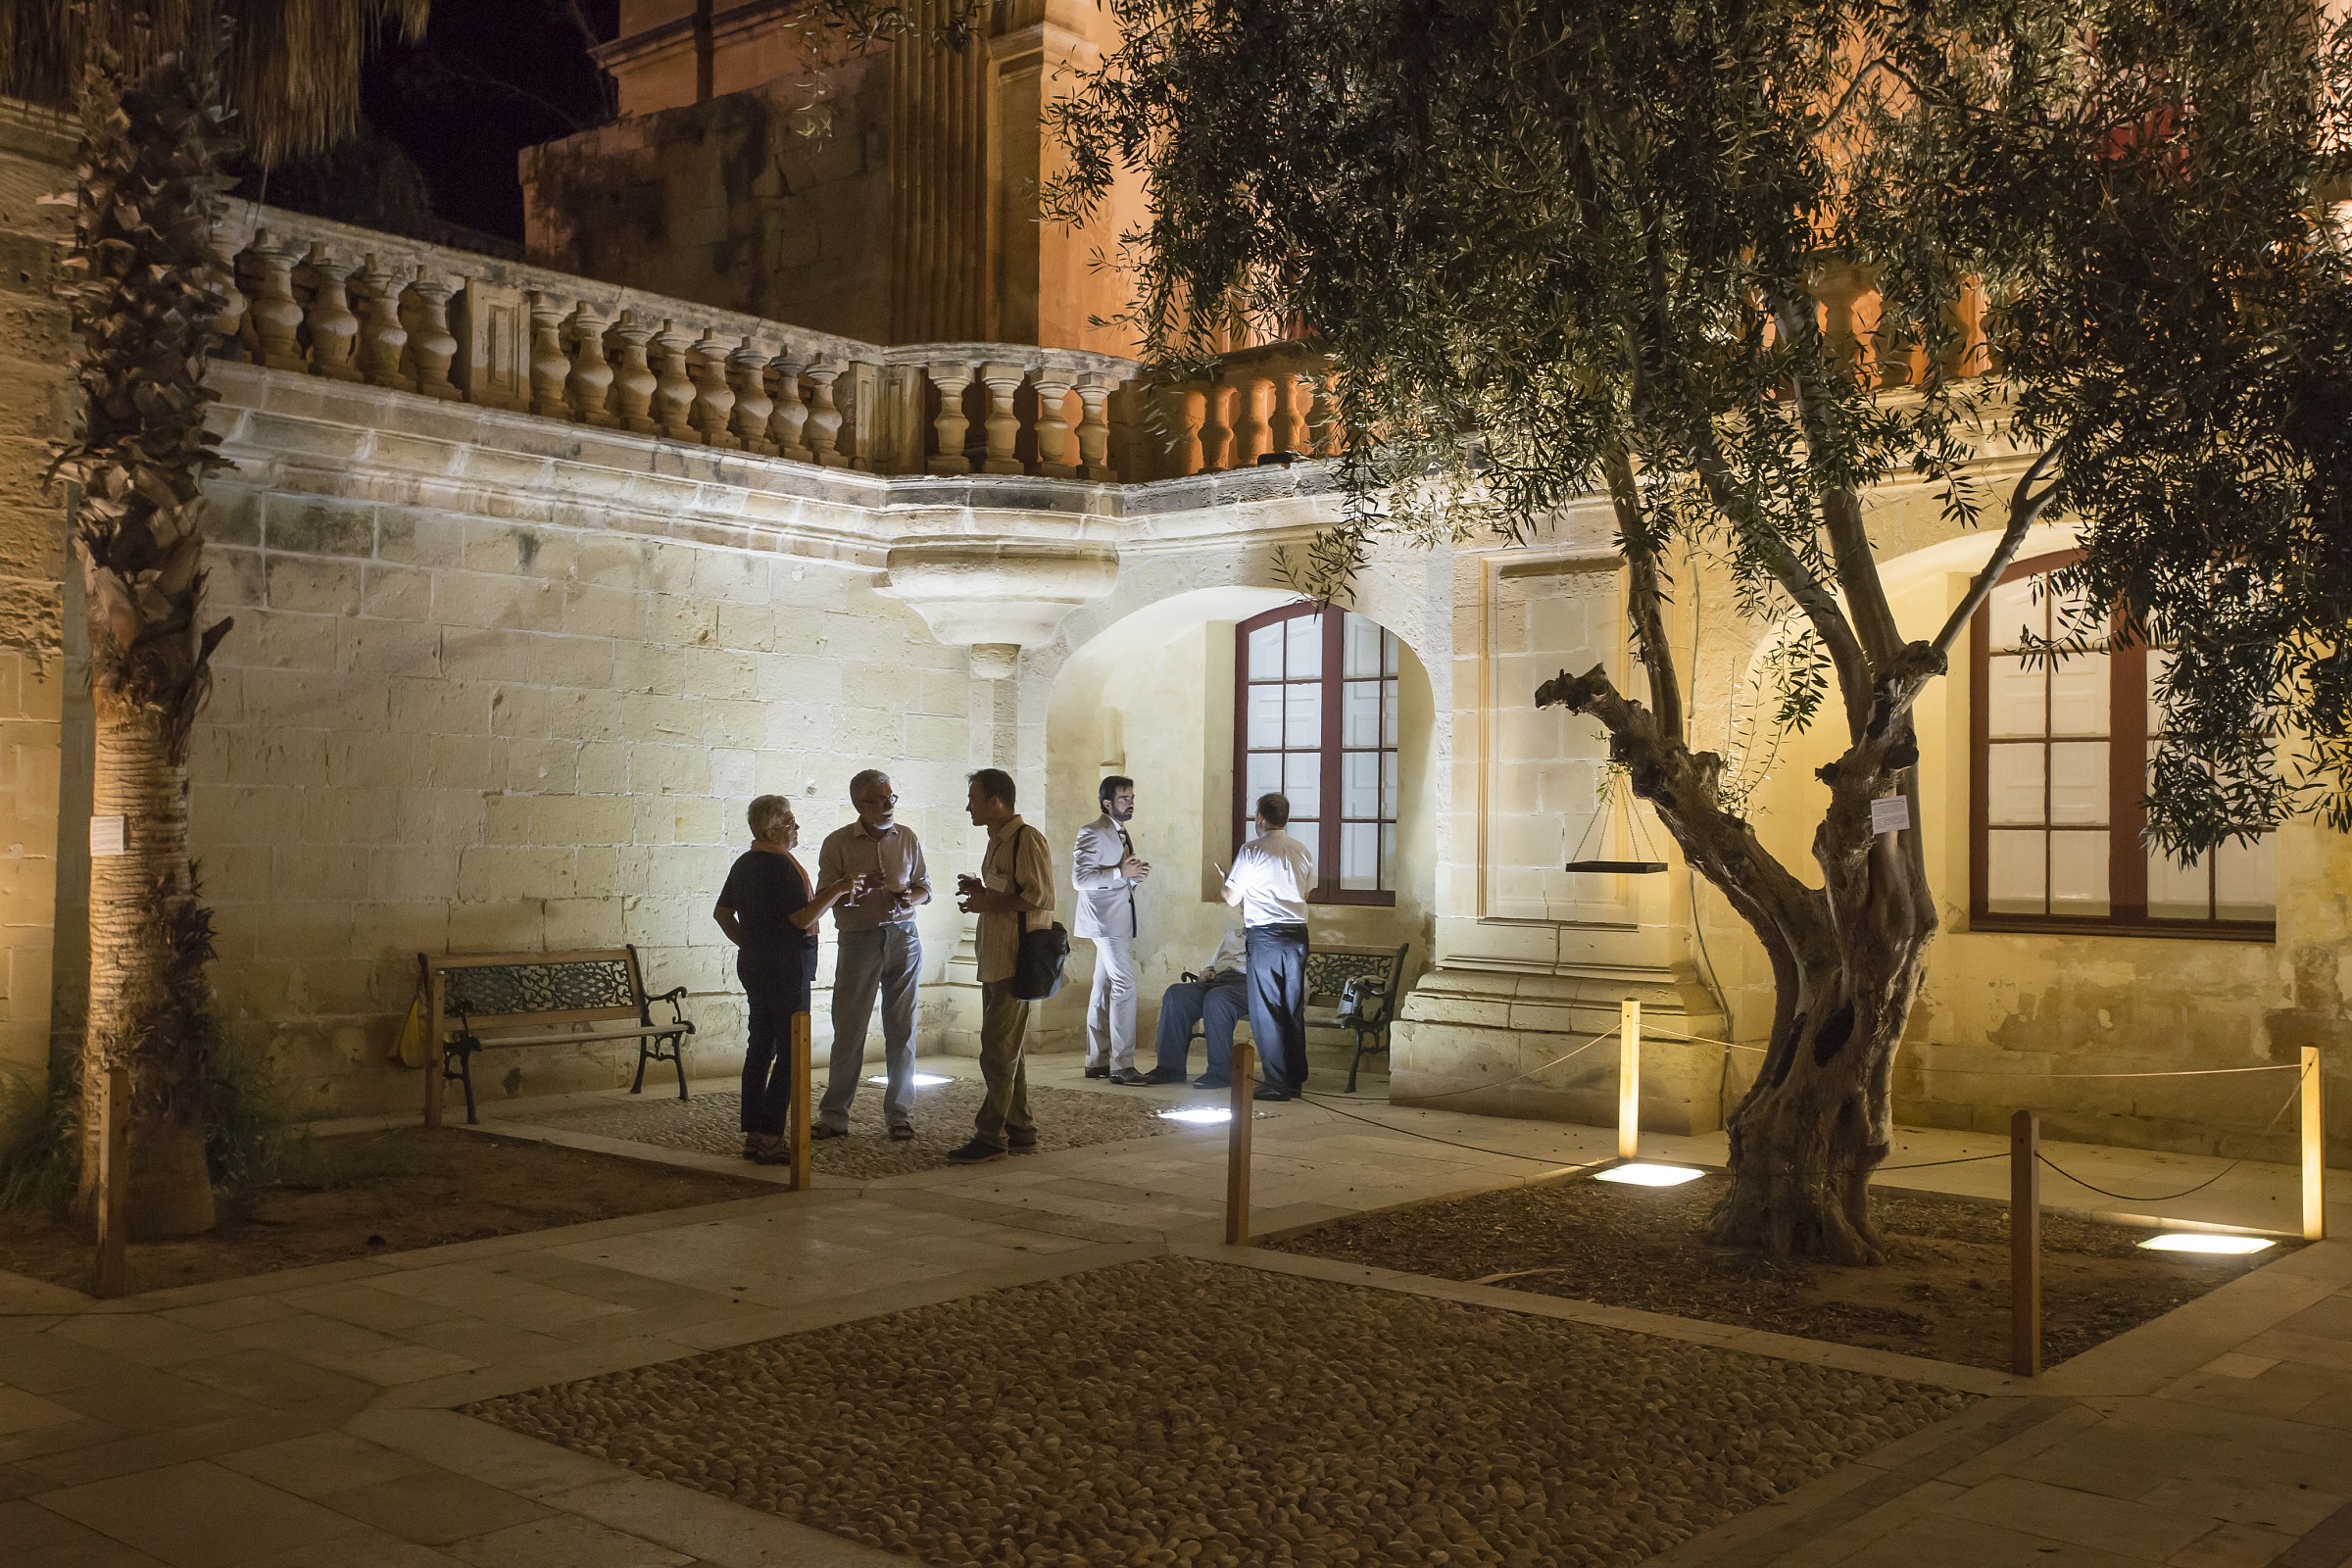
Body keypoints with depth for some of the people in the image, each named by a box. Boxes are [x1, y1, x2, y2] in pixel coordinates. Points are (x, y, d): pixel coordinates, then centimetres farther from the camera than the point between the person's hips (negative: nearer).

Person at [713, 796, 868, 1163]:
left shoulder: (745, 863, 12)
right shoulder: (781, 866, -17)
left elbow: (721, 912, 19)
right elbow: (803, 919, -20)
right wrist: (837, 890, -16)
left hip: (754, 964, 10)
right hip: (786, 969, -9)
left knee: (760, 1049, 12)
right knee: (790, 1053, -5)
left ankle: (752, 1135, 14)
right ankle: (771, 1139, -7)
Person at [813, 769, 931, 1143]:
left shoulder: (907, 838, 8)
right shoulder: (837, 843, -1)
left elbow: (924, 887, 14)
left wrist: (910, 899, -8)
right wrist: (862, 887, -20)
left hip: (903, 938, 2)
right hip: (858, 941, -2)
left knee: (902, 1029, 3)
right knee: (848, 1030, -2)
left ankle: (899, 1115, 10)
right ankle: (834, 1116, 7)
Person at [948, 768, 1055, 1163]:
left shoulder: (1028, 840, -13)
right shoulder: (997, 841, 18)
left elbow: (1038, 897, -20)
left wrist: (988, 903, -15)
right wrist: (980, 890, 9)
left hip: (1015, 962, -10)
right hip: (994, 961, 10)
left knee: (998, 1051, -8)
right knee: (1005, 1050, 13)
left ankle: (990, 1136, -4)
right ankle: (1019, 1131, 20)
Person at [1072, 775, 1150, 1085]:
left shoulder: (1121, 835, 19)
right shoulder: (1092, 834, -10)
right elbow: (1080, 878, -18)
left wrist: (1137, 874, 3)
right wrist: (1120, 872, -22)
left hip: (1120, 922, 10)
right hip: (1106, 920, -10)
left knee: (1104, 988, 11)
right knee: (1125, 986, -15)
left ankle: (1097, 1062, 16)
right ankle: (1122, 1065, -15)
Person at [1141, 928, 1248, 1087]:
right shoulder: (1231, 935, 37)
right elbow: (1211, 965, 36)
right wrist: (1206, 972, 11)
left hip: (1246, 983, -6)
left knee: (1215, 998, -39)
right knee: (1175, 993, -23)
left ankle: (1220, 1072, -36)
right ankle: (1170, 1067, -26)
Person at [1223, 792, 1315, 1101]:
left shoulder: (1252, 850, -6)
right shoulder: (1302, 851, 10)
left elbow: (1233, 899, -2)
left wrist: (1225, 887, 21)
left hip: (1265, 935, -6)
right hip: (1297, 933, 6)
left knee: (1266, 1009, -1)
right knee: (1294, 1008, 11)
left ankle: (1277, 1083, -3)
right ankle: (1297, 1080, 14)